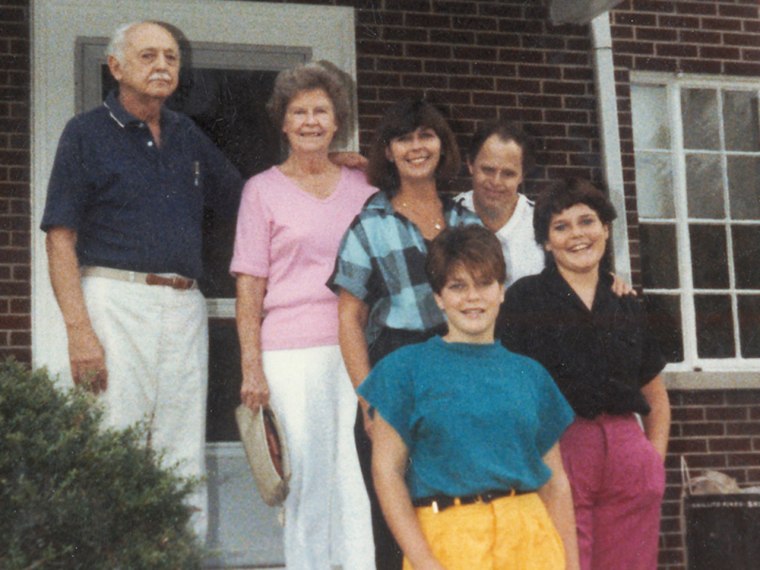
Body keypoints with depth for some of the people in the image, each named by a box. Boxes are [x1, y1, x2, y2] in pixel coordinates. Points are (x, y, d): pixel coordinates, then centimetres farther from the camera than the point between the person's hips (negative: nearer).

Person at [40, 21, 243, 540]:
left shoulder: (188, 137, 18)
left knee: (185, 463, 6)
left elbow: (242, 199, 25)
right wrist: (79, 330, -15)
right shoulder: (88, 133, 2)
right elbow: (61, 239, -4)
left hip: (186, 305, 5)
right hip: (117, 300, -5)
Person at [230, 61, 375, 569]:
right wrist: (251, 368, -5)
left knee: (356, 477, -2)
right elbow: (249, 285, 3)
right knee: (306, 475, -2)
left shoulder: (361, 185, 14)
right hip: (291, 350, -2)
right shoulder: (263, 190, 6)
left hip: (356, 346, 2)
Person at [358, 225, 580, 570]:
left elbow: (555, 481, 15)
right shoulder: (406, 368, 3)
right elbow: (386, 470, -2)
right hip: (444, 538, -3)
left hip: (530, 540, 3)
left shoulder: (529, 374, 14)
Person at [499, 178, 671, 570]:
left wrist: (655, 457, 10)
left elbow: (657, 399, 24)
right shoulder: (525, 297, 3)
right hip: (557, 452, -4)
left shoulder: (627, 307, 16)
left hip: (627, 454, 4)